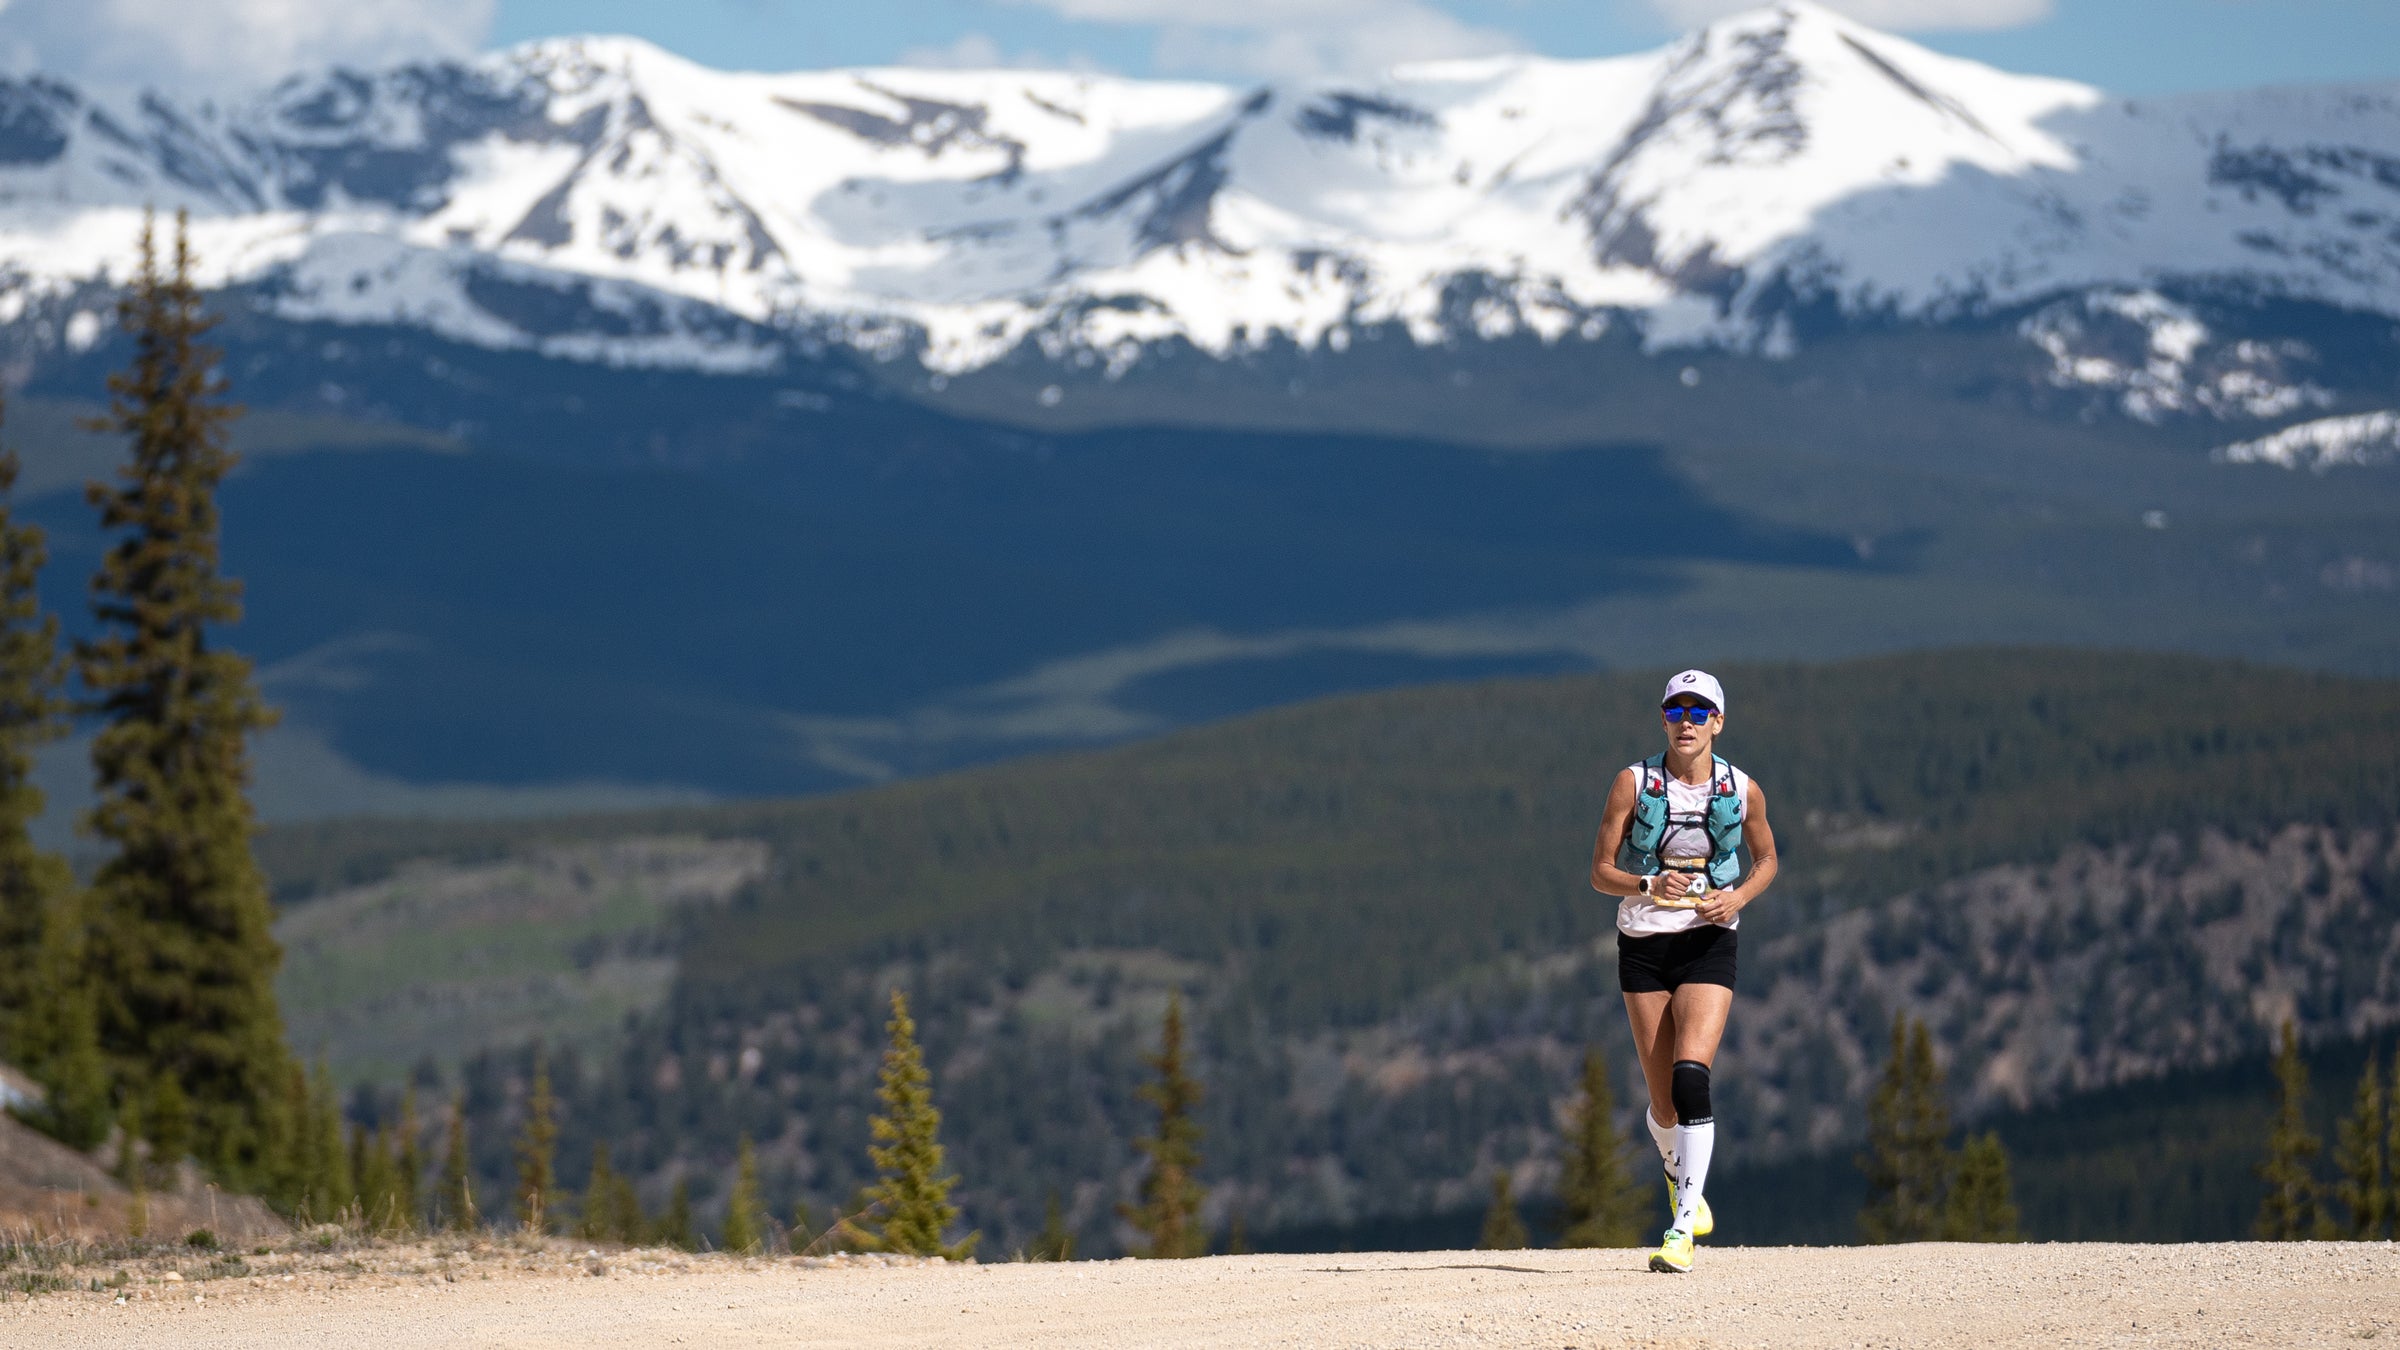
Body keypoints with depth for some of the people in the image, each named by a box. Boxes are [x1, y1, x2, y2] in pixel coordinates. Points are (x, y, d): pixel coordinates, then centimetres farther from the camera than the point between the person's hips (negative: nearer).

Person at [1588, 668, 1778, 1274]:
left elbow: (1765, 859, 14)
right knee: (1664, 1102, 4)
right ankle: (1680, 1177, 39)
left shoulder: (1742, 791, -2)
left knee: (1691, 1077, -20)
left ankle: (1682, 1231, -20)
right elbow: (1601, 871, -2)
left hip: (1709, 944, -1)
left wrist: (1738, 896, -7)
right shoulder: (1634, 783, -4)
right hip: (1642, 945, 1)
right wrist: (1649, 886, -22)